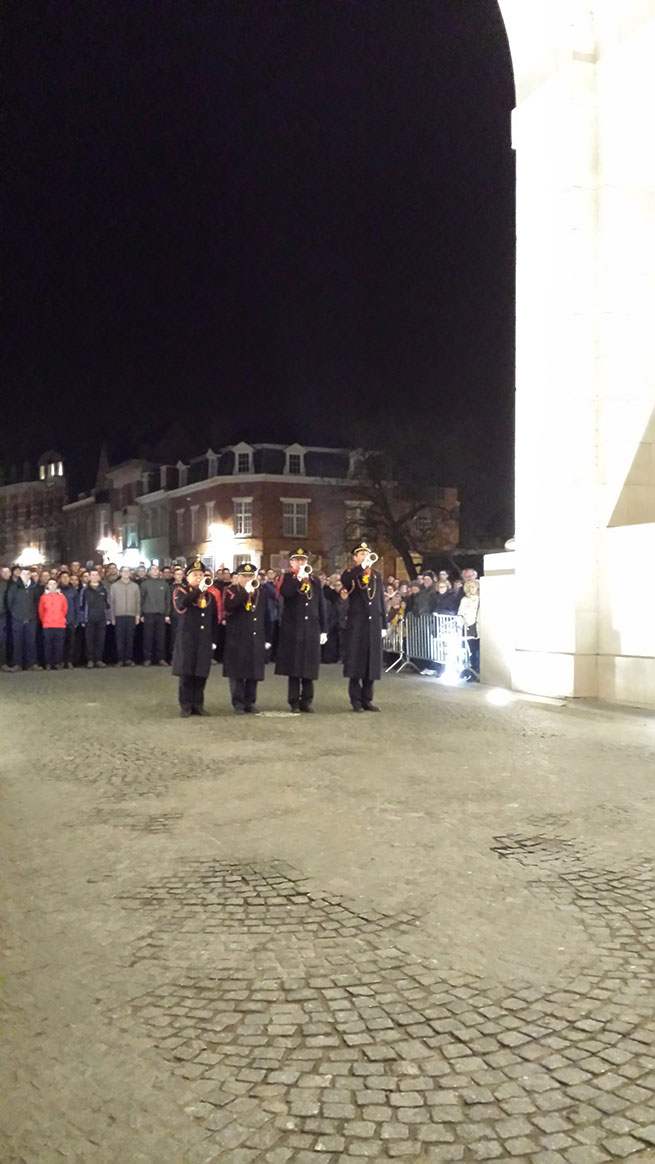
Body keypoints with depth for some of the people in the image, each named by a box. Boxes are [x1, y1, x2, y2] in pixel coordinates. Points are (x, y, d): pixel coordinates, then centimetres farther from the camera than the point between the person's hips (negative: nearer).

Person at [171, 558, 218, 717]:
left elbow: (214, 618, 18)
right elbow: (181, 604, -24)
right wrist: (198, 590, -31)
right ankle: (185, 706, 5)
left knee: (201, 675, 5)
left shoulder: (209, 594, 13)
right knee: (186, 674, -2)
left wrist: (213, 637, 14)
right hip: (186, 640, -4)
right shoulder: (180, 591, 1)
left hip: (204, 641, 4)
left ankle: (198, 705, 15)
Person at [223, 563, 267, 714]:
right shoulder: (231, 590, 1)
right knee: (237, 673, -1)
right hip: (237, 639, -4)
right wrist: (245, 592, -23)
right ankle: (238, 703, 5)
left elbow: (265, 616, 16)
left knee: (254, 672, 5)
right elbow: (228, 607, -20)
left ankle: (250, 702, 14)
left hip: (256, 640, 4)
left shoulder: (260, 592, 13)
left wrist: (266, 638, 14)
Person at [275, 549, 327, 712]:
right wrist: (299, 578, -24)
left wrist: (324, 630, 11)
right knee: (293, 667, -2)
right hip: (293, 629, -3)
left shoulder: (315, 581, 15)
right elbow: (285, 593, -18)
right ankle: (294, 702, 3)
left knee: (309, 667, 4)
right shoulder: (287, 578, 5)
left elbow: (321, 607, 14)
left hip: (312, 629, 3)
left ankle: (307, 701, 12)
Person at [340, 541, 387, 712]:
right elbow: (345, 581, -25)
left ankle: (367, 699, 13)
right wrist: (362, 566, -27)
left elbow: (381, 601, 14)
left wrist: (384, 625, 9)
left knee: (372, 663, 5)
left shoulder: (377, 576, 14)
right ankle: (356, 700, 5)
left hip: (374, 624, 4)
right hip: (356, 624, -4)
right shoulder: (350, 574, 1)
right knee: (356, 663, -2)